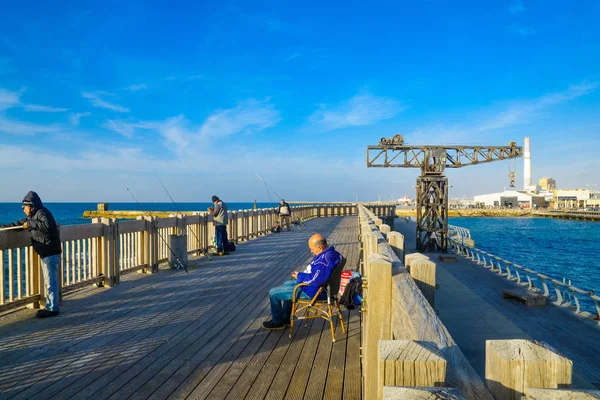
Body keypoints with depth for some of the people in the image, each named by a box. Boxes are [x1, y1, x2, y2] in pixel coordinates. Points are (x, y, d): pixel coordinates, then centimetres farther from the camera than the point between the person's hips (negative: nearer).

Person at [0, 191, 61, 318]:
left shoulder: (42, 213, -12)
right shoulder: (33, 216, 19)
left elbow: (47, 225, -31)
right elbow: (19, 224, 29)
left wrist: (30, 223, -24)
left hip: (51, 253, -10)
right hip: (46, 253, 10)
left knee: (51, 282, -7)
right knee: (49, 281, 15)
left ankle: (52, 309, -3)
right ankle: (50, 306, 22)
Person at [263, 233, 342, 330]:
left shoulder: (324, 260, -33)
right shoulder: (331, 252, -1)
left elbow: (313, 280, -32)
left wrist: (299, 276, -14)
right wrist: (301, 274, 4)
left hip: (312, 291, -11)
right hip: (319, 285, 11)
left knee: (273, 293, -1)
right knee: (287, 283, 32)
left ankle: (277, 322, 20)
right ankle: (285, 318, 37)